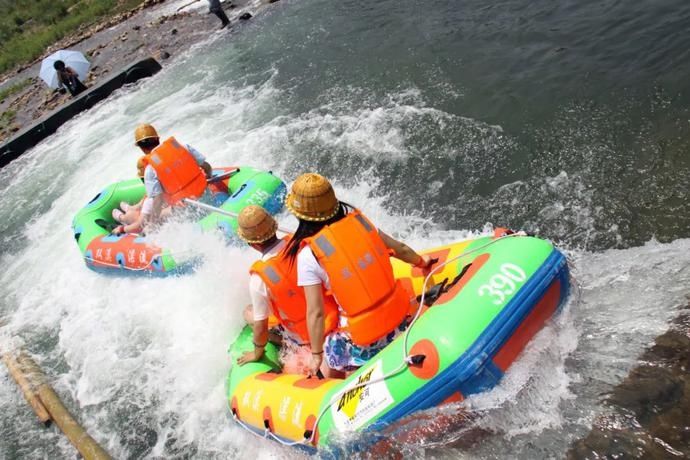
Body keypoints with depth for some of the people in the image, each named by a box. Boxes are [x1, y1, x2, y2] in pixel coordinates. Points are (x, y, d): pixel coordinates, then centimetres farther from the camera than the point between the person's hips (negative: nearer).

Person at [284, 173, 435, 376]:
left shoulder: (308, 255, -15)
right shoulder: (356, 219, -3)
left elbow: (315, 312, -12)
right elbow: (400, 249, 10)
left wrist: (316, 355, 3)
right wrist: (421, 262, 30)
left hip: (365, 336, -4)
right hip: (400, 313, 4)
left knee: (329, 374, 20)